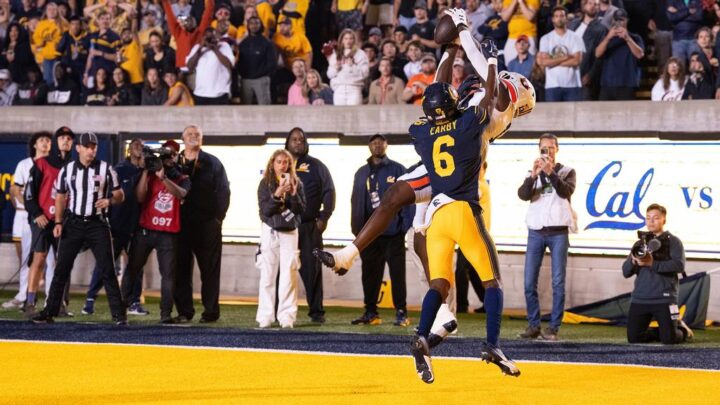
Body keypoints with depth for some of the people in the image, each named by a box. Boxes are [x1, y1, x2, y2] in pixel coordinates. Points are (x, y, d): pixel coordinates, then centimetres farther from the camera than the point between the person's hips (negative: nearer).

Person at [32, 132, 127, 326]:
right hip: (73, 223, 2)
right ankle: (49, 312, 6)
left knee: (108, 270, -4)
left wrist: (109, 200, -19)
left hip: (97, 224, -1)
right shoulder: (67, 170, 5)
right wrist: (58, 222, 3)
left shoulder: (105, 169, 0)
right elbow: (61, 197, 12)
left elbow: (119, 195, 3)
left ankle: (119, 314, -1)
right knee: (61, 269, 1)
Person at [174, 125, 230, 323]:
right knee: (181, 268, 1)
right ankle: (184, 311, 5)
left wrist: (218, 217, -4)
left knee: (210, 269, 0)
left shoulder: (213, 163, 6)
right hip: (181, 223, 2)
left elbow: (223, 191, 4)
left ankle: (211, 311, 3)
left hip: (207, 224, -2)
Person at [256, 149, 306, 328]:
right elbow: (265, 210, -7)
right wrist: (277, 194, -20)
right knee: (268, 275, -2)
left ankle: (287, 316, -6)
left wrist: (293, 194, -14)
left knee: (288, 276, -6)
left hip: (290, 233, 1)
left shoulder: (296, 183, 6)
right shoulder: (265, 184, 1)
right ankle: (265, 317, 0)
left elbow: (301, 209, 0)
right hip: (270, 232, -1)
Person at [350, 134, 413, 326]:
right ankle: (371, 312, 13)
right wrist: (356, 228, 6)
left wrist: (406, 223, -12)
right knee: (370, 274, 7)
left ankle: (401, 312, -2)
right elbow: (356, 202, 14)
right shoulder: (361, 173, 15)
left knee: (397, 273, -3)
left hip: (392, 231, -5)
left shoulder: (397, 170, 1)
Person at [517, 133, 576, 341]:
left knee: (558, 282, -6)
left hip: (558, 232, -2)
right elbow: (523, 195, -4)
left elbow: (566, 191, -12)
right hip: (536, 232, 2)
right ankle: (533, 325, 5)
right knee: (529, 283, -3)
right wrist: (534, 175, -19)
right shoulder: (533, 173, 13)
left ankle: (553, 327, -3)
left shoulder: (567, 172, 8)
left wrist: (551, 173, -23)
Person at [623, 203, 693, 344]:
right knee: (633, 338, 0)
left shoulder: (673, 241, 2)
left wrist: (652, 264, -20)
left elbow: (679, 265, -14)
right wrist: (633, 260, -11)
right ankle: (662, 331, 26)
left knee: (669, 339, -10)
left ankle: (682, 329, 24)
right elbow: (626, 272, 11)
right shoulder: (640, 243, 16)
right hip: (639, 299, 5)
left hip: (664, 299, -5)